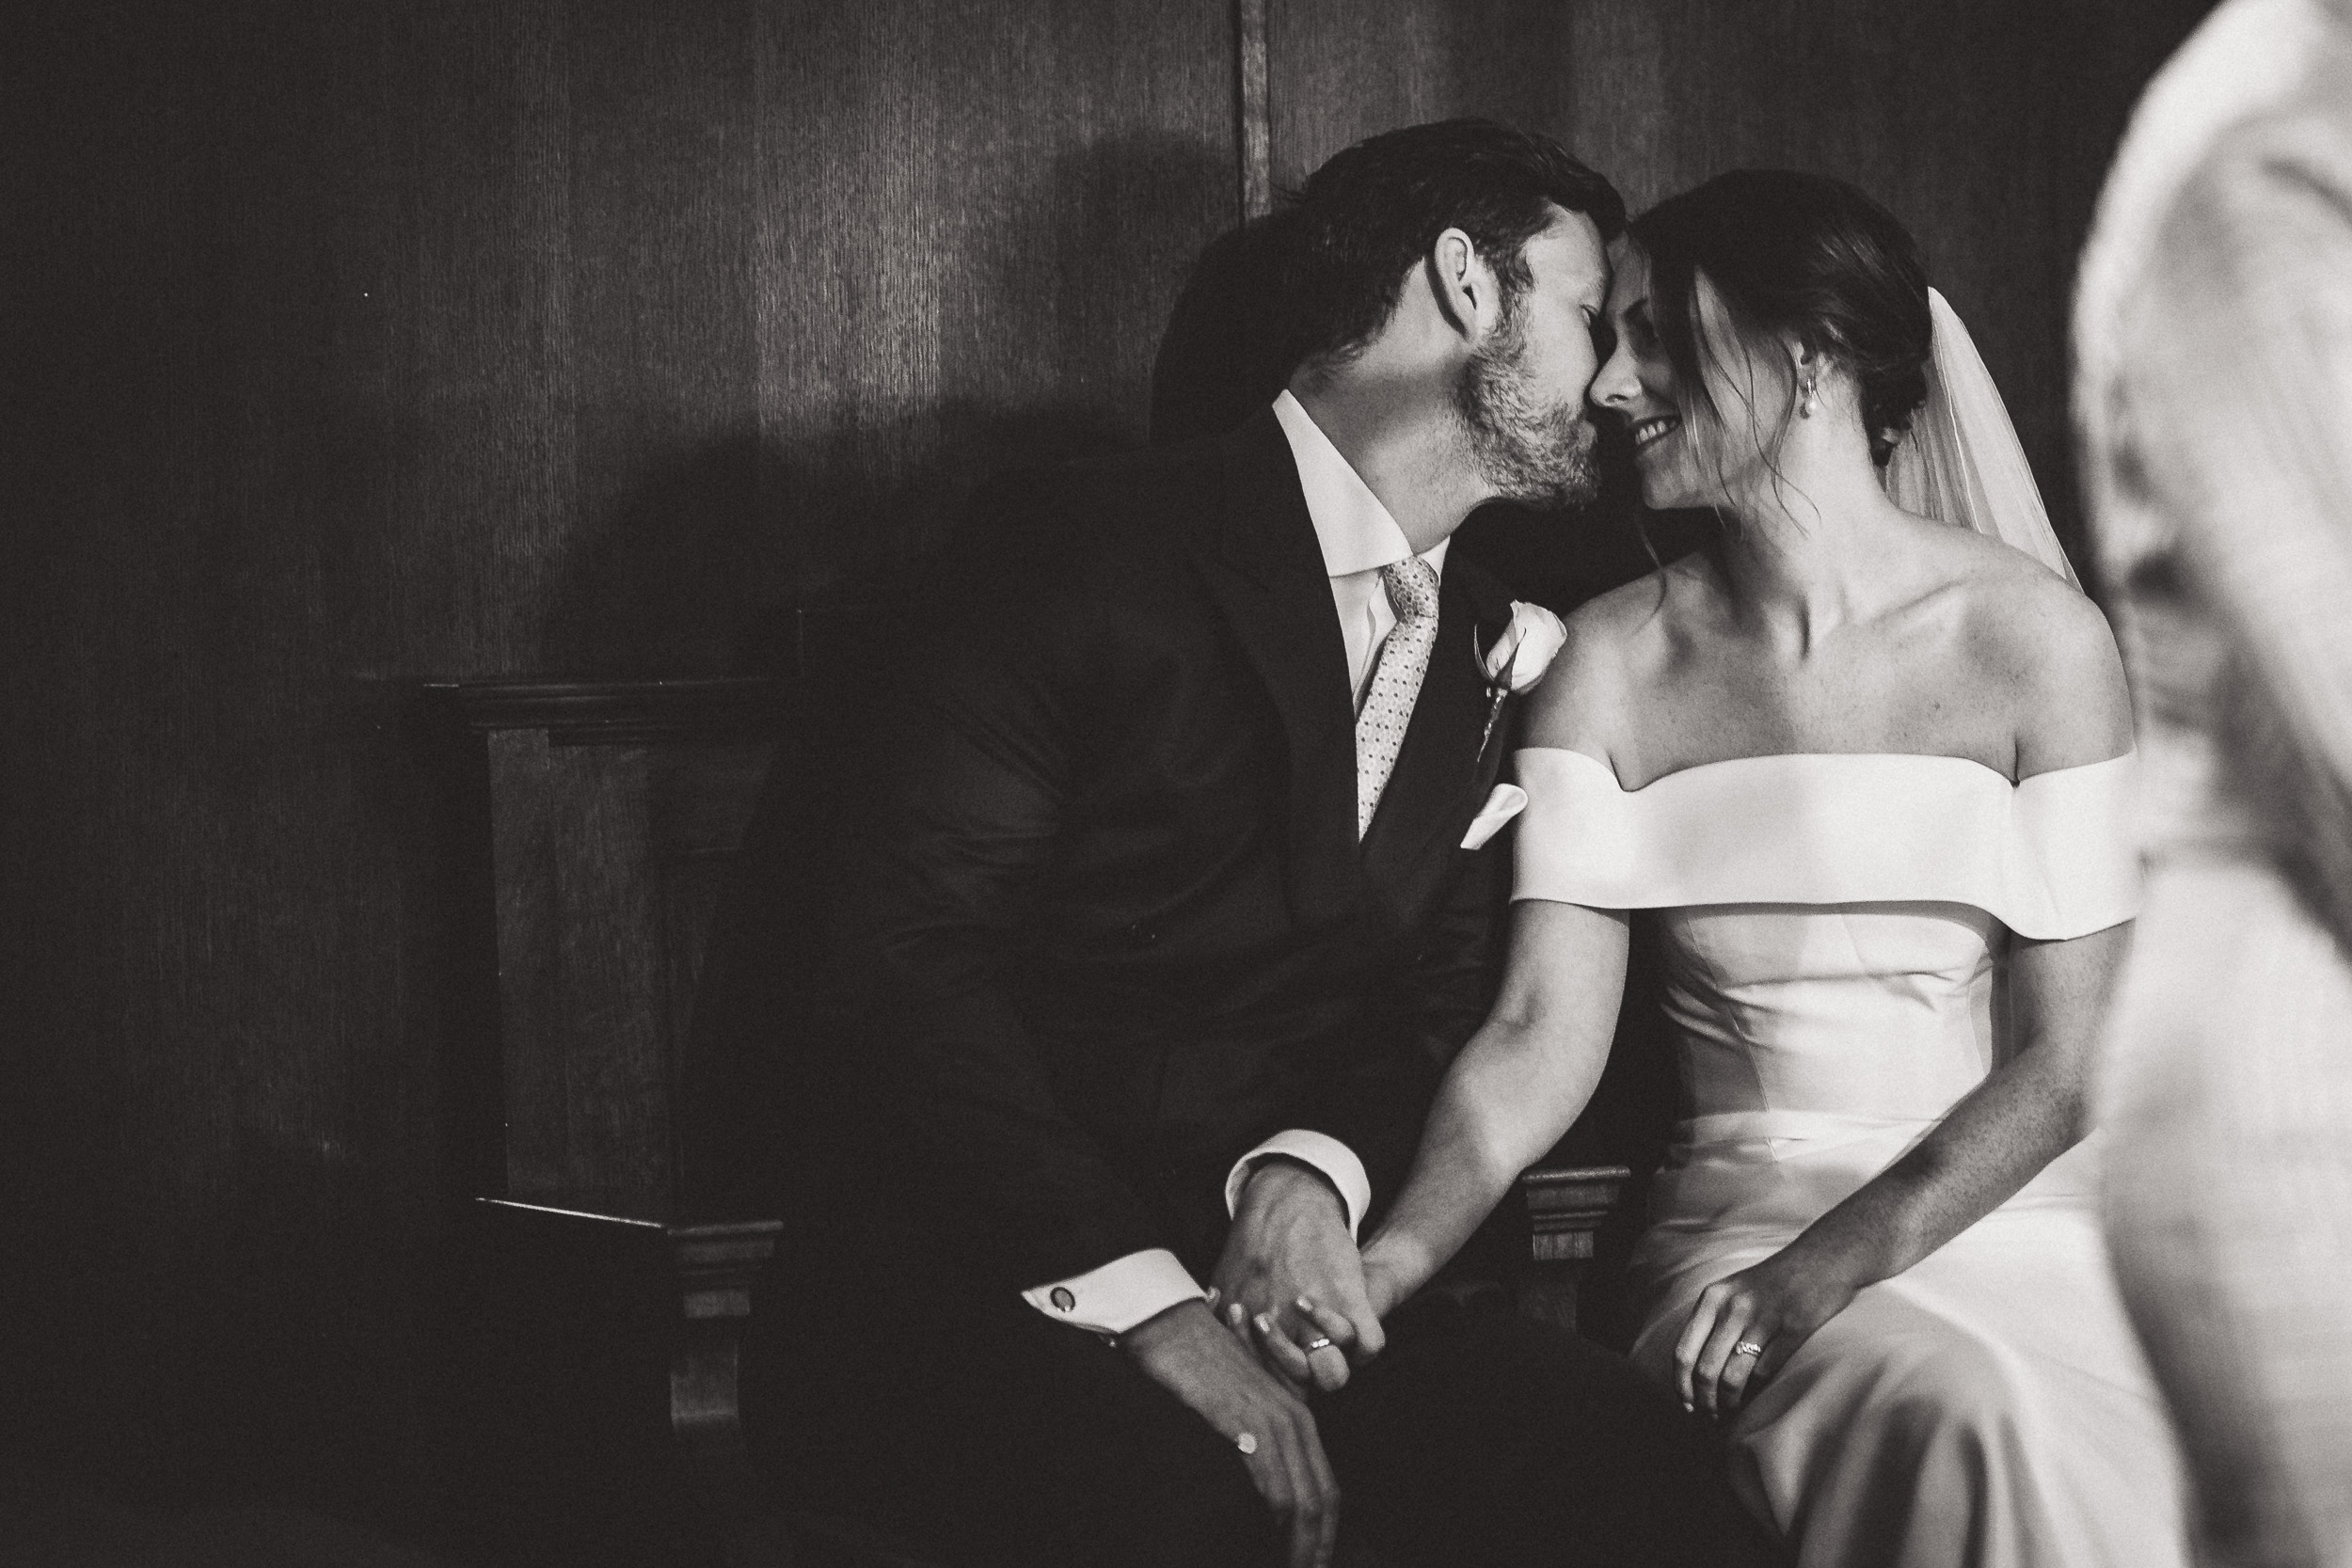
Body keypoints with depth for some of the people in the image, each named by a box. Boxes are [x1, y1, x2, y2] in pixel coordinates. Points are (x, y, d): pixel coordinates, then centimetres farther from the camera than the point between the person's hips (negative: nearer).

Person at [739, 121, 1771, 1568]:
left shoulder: (1487, 649, 18)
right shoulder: (1088, 554, -5)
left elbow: (1437, 1010, 15)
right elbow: (917, 958, -13)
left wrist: (1314, 1173, -10)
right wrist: (1147, 1298, -24)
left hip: (1282, 1252, 6)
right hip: (983, 1275, -5)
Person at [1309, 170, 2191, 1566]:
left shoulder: (2031, 638, 0)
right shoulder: (1616, 659, 7)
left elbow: (2061, 1060, -3)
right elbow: (1545, 1032, -2)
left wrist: (1840, 1261, -19)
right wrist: (1389, 1257, -20)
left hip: (2009, 1202, 0)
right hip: (1744, 1221, 1)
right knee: (1963, 1405, -32)